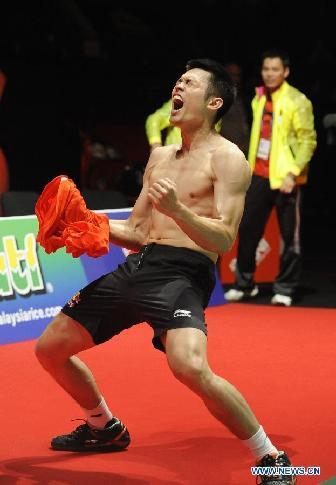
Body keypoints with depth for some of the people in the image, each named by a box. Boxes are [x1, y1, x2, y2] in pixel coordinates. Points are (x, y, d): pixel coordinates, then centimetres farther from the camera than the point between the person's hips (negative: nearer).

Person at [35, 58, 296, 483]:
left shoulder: (227, 158, -2)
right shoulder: (159, 157, 21)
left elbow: (224, 240, -12)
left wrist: (177, 209, -27)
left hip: (183, 272, -8)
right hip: (137, 266, 8)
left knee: (189, 367, -34)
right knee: (50, 348, 13)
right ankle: (105, 428, 38)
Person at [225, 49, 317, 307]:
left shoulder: (297, 101, -9)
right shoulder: (259, 98, 11)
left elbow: (308, 140, -11)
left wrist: (293, 173, -19)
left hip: (284, 178, -6)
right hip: (259, 176, 6)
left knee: (289, 236, 0)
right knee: (248, 231, 8)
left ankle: (285, 289, 11)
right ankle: (244, 283, 20)